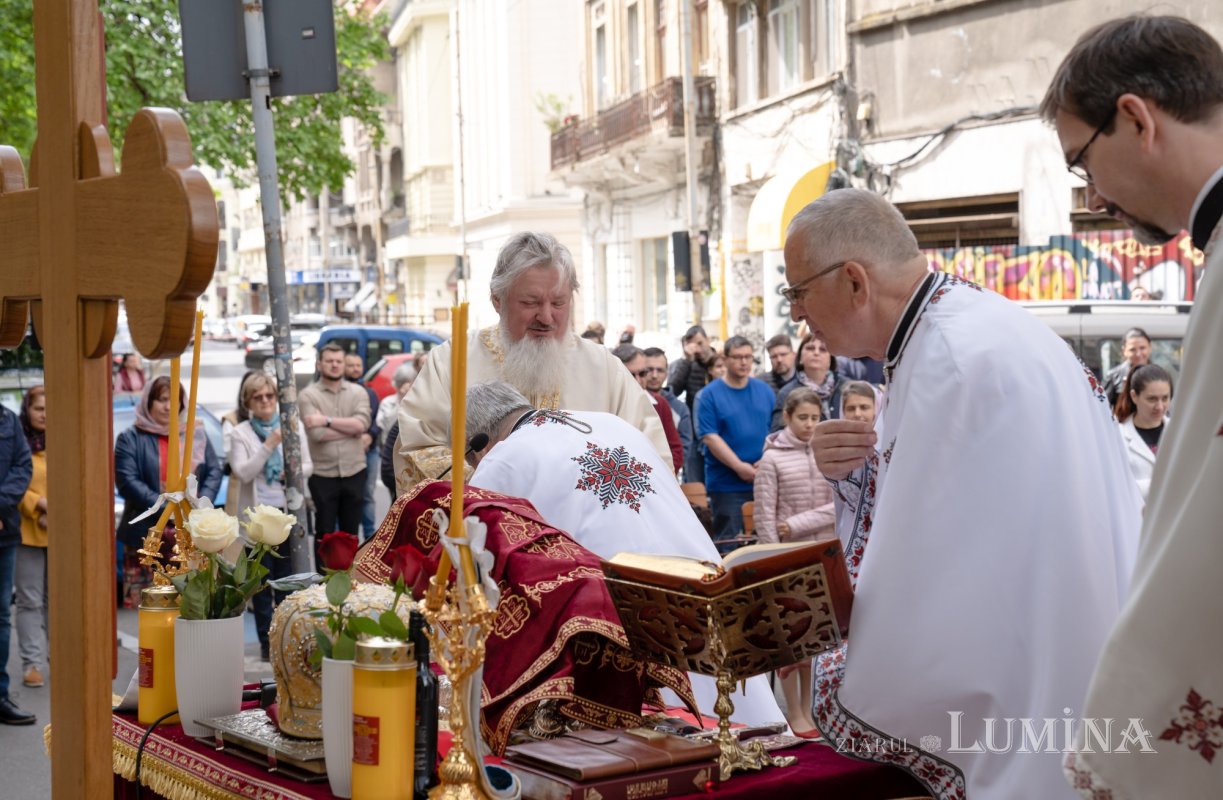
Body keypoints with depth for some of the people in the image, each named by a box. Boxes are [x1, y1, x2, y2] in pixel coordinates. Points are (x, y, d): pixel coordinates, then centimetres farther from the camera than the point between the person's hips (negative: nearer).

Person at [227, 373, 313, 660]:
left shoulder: (293, 426, 6)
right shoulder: (241, 433, 0)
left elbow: (308, 466, 9)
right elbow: (243, 473, -12)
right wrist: (269, 445, -20)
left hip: (287, 511, 2)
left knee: (287, 577, 6)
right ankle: (267, 642, 9)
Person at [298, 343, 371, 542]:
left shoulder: (358, 392, 5)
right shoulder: (308, 395, -4)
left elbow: (362, 424, -12)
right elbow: (317, 434, -16)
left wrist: (327, 420, -16)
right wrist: (351, 430, -7)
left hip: (354, 473, 3)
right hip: (322, 475, -3)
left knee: (350, 532, 13)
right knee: (324, 534, 5)